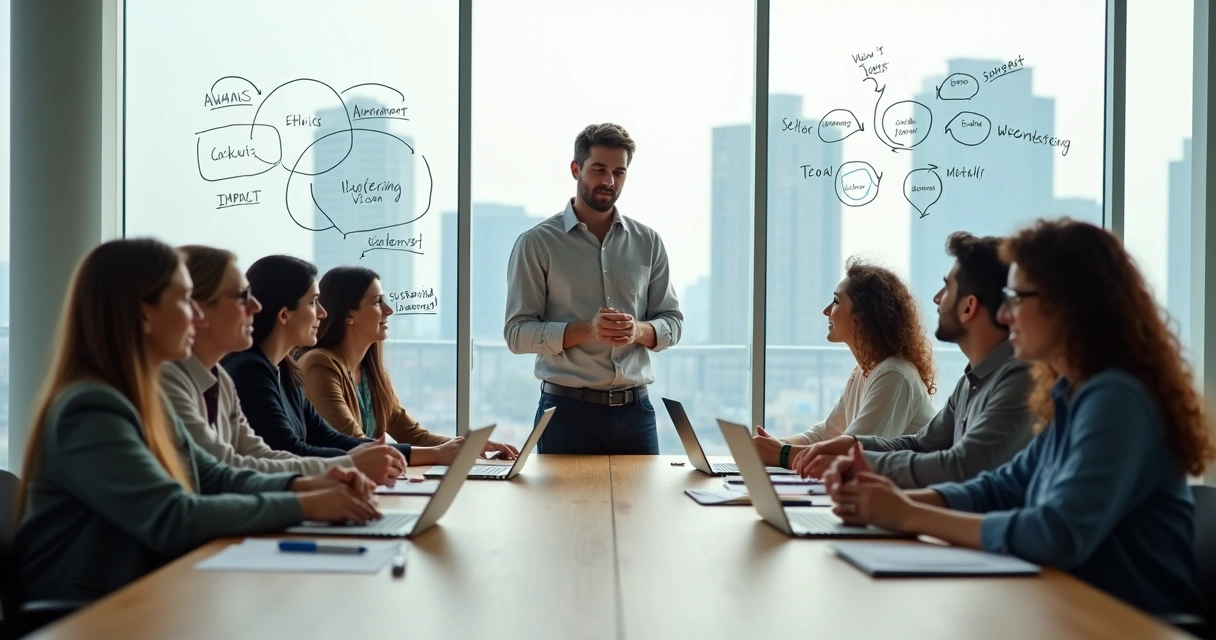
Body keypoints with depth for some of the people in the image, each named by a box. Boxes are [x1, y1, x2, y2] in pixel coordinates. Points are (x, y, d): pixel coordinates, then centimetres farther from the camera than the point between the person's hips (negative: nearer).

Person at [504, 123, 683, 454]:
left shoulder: (648, 242, 8)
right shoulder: (537, 243, -2)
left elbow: (672, 322, 10)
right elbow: (518, 333, -6)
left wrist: (638, 331, -12)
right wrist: (586, 330, -21)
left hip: (635, 410, 3)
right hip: (567, 411, -3)